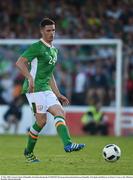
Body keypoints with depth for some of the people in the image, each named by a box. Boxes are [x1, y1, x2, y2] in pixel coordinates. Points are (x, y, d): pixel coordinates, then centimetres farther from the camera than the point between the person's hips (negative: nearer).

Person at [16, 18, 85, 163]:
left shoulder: (54, 50, 19)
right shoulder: (36, 47, -8)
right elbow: (20, 62, -18)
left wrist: (58, 94, 23)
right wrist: (30, 77, -33)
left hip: (46, 90, 9)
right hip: (35, 89, -9)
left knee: (60, 113, -2)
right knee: (41, 121, -12)